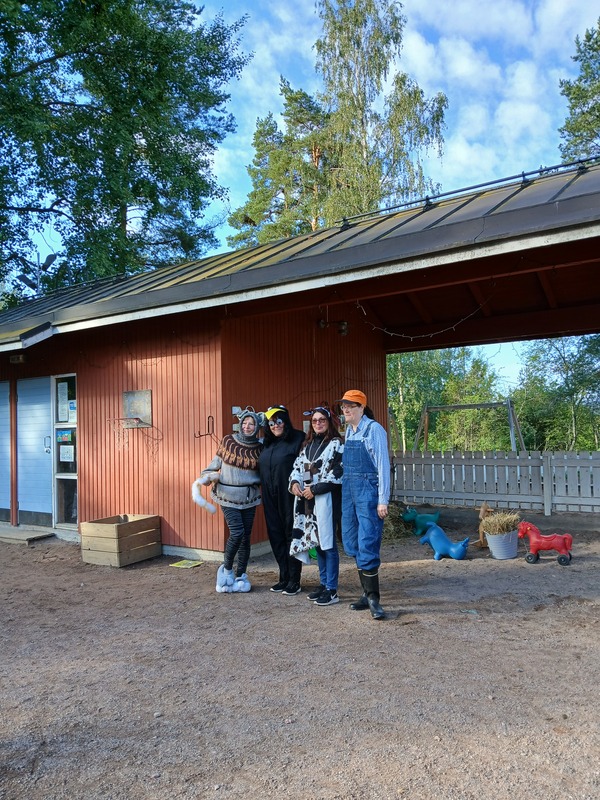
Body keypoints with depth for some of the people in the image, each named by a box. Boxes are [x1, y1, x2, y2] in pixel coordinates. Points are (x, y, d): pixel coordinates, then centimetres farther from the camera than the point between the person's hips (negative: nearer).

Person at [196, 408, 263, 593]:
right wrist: (207, 476, -13)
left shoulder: (259, 448, 1)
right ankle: (227, 569, 11)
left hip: (249, 499, 3)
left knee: (246, 536, 6)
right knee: (237, 532, -13)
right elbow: (216, 463, 1)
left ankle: (240, 575, 21)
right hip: (228, 497, -3)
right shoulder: (228, 441, -5)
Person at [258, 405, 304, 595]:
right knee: (276, 537, 11)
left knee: (291, 535, 1)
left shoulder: (298, 439, -8)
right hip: (271, 499, 7)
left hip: (289, 497, -7)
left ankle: (294, 581, 11)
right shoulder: (267, 444, 13)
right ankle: (284, 578, 23)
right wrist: (264, 494, 13)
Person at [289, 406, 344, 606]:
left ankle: (332, 590, 5)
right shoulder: (308, 444, 17)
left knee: (328, 543, -4)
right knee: (317, 542, 13)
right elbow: (297, 466, 18)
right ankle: (324, 584, 25)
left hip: (327, 500, -7)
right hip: (308, 500, 7)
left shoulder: (336, 444, -4)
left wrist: (314, 489, -16)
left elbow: (338, 473, -14)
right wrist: (295, 482, -4)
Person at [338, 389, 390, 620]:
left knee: (367, 544, -8)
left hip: (368, 490, -8)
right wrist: (346, 491, 12)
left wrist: (383, 501, -16)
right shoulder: (348, 431, 12)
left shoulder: (374, 429, -10)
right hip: (348, 490, 8)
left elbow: (383, 465, -13)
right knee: (353, 544, 11)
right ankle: (368, 593, 23)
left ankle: (373, 598, 3)